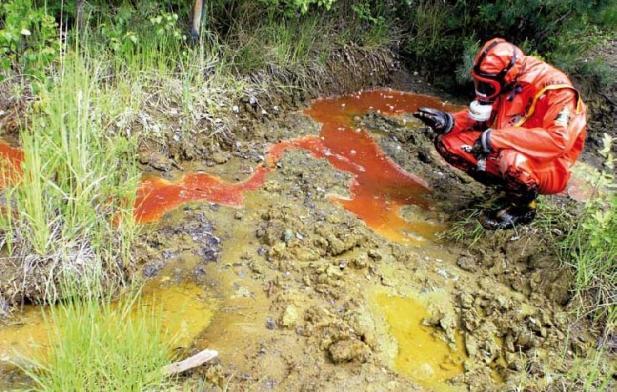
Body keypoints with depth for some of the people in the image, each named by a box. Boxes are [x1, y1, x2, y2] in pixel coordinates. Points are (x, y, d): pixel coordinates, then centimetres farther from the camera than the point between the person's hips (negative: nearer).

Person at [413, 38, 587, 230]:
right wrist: (448, 121, -12)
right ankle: (509, 183, 5)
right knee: (446, 141, -5)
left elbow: (559, 139, -37)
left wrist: (495, 138, -37)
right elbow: (481, 116, 9)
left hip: (551, 169, -7)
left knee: (512, 159, -41)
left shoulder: (554, 87, -25)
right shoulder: (503, 84, -6)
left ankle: (523, 209, -8)